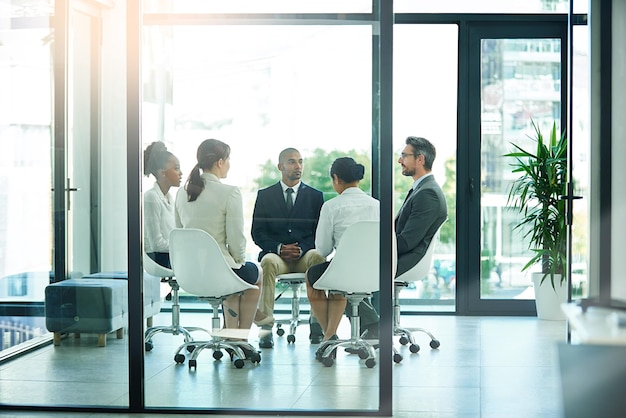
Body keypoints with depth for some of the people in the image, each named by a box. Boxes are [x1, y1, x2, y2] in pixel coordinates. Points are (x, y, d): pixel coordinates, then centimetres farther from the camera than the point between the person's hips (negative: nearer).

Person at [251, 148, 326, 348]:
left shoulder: (315, 196, 13)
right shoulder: (265, 195, 12)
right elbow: (257, 233, 6)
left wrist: (302, 249, -12)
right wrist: (279, 248, -12)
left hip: (305, 255, 0)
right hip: (275, 254, 0)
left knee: (318, 257, -36)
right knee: (268, 262, -37)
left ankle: (317, 321, -34)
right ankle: (265, 326, -40)